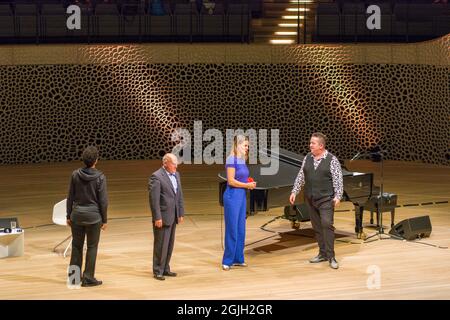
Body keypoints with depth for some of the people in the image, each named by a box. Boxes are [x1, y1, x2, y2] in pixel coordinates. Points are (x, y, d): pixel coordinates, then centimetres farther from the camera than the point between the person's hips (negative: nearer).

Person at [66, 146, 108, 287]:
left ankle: (74, 277, 19)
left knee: (76, 246, 13)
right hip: (93, 216, -3)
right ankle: (88, 278, 8)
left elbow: (70, 197, 1)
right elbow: (103, 201, -9)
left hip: (77, 214, 3)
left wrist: (69, 216, 10)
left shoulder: (75, 175, -3)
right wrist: (104, 220, 0)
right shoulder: (100, 177, -11)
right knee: (92, 247, 6)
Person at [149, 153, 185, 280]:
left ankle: (165, 269, 23)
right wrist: (157, 218, -19)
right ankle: (157, 271, 8)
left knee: (169, 244, 13)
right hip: (162, 217, -7)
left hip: (173, 217, 7)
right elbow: (154, 199, -17)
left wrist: (181, 213, 11)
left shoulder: (176, 175, 11)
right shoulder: (156, 177, -14)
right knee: (160, 245, -1)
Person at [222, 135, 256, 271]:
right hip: (232, 195, -8)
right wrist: (247, 185, -11)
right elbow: (231, 181, -18)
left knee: (241, 229, 11)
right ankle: (227, 261, 4)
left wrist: (249, 184, 1)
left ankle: (238, 259, 18)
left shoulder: (242, 160, 11)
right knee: (232, 229, -3)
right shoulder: (232, 159, -13)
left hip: (242, 196, 8)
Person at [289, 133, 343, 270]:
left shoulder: (332, 160, -7)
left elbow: (338, 180, -9)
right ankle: (323, 253, 20)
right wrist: (294, 192, 7)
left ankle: (331, 256, -9)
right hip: (310, 199, 5)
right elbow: (301, 176, 12)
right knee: (317, 226, 10)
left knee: (327, 224, -14)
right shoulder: (307, 158, 8)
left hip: (325, 199, -5)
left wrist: (337, 196, -16)